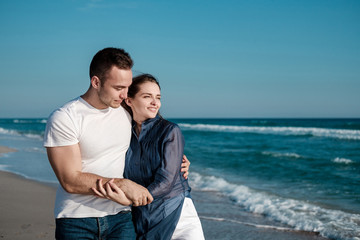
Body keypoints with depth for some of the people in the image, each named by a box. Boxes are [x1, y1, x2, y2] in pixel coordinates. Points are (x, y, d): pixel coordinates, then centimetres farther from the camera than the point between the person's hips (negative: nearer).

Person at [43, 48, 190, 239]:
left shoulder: (126, 113, 7)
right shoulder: (63, 119, -10)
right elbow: (71, 181, -16)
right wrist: (123, 184, -18)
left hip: (119, 217, 4)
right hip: (76, 221, -4)